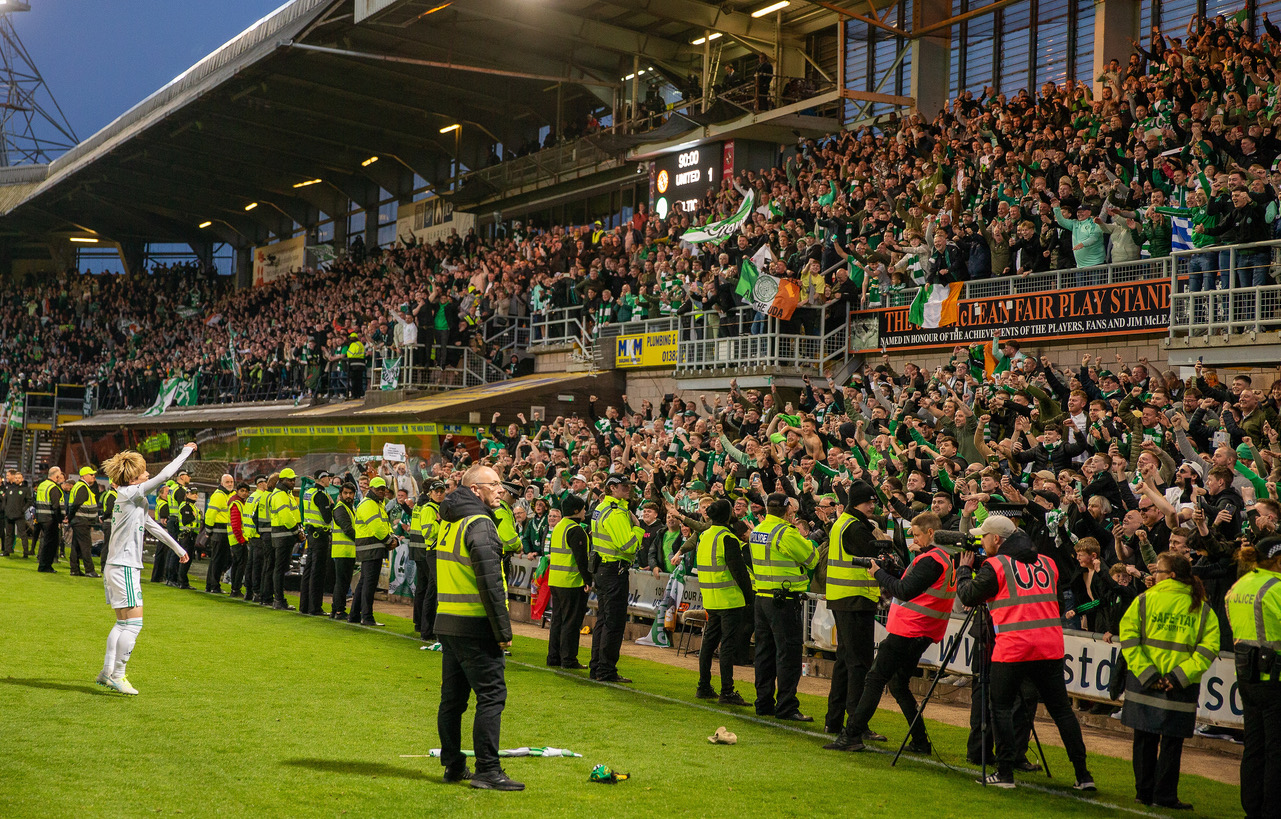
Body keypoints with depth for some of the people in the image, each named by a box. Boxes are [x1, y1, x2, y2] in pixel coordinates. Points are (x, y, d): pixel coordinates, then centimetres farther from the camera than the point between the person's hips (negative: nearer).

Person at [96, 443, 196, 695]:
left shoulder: (134, 498, 15)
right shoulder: (131, 493, -13)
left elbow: (151, 525, 26)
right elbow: (164, 476, -17)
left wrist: (177, 548, 32)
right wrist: (185, 452, -6)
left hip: (115, 568, 10)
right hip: (124, 568, -10)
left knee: (122, 623, 15)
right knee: (133, 622, -8)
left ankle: (107, 672, 17)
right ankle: (117, 675, -6)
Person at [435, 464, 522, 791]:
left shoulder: (449, 522, 15)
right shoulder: (479, 524, -14)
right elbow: (490, 583, -20)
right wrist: (503, 630, -17)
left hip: (447, 622, 9)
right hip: (475, 626, -9)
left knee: (453, 696, 14)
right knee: (491, 694, -6)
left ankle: (453, 765, 21)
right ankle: (487, 770, -7)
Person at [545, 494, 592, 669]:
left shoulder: (558, 527, 15)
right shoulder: (576, 530, -15)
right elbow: (581, 558, -19)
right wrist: (588, 580, -15)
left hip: (555, 581, 9)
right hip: (572, 582, -9)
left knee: (557, 620, 14)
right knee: (571, 621, -4)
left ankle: (553, 657, 17)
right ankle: (568, 659, -2)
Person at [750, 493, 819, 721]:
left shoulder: (757, 531, 10)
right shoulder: (785, 533, -15)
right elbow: (811, 558, -8)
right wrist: (801, 536, 7)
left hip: (762, 598, 8)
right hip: (784, 601, -8)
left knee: (765, 651, 13)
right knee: (788, 653, -5)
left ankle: (764, 703, 18)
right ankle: (786, 707, -5)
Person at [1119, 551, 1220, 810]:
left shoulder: (1144, 600, -1)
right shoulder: (1203, 609, 3)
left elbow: (1128, 637, -8)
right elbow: (1209, 647, -7)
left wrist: (1145, 673, -9)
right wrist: (1180, 676, -10)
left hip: (1143, 681, 0)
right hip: (1180, 689, 0)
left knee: (1145, 739, 11)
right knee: (1171, 741, 8)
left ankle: (1144, 792, 15)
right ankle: (1164, 796, 9)